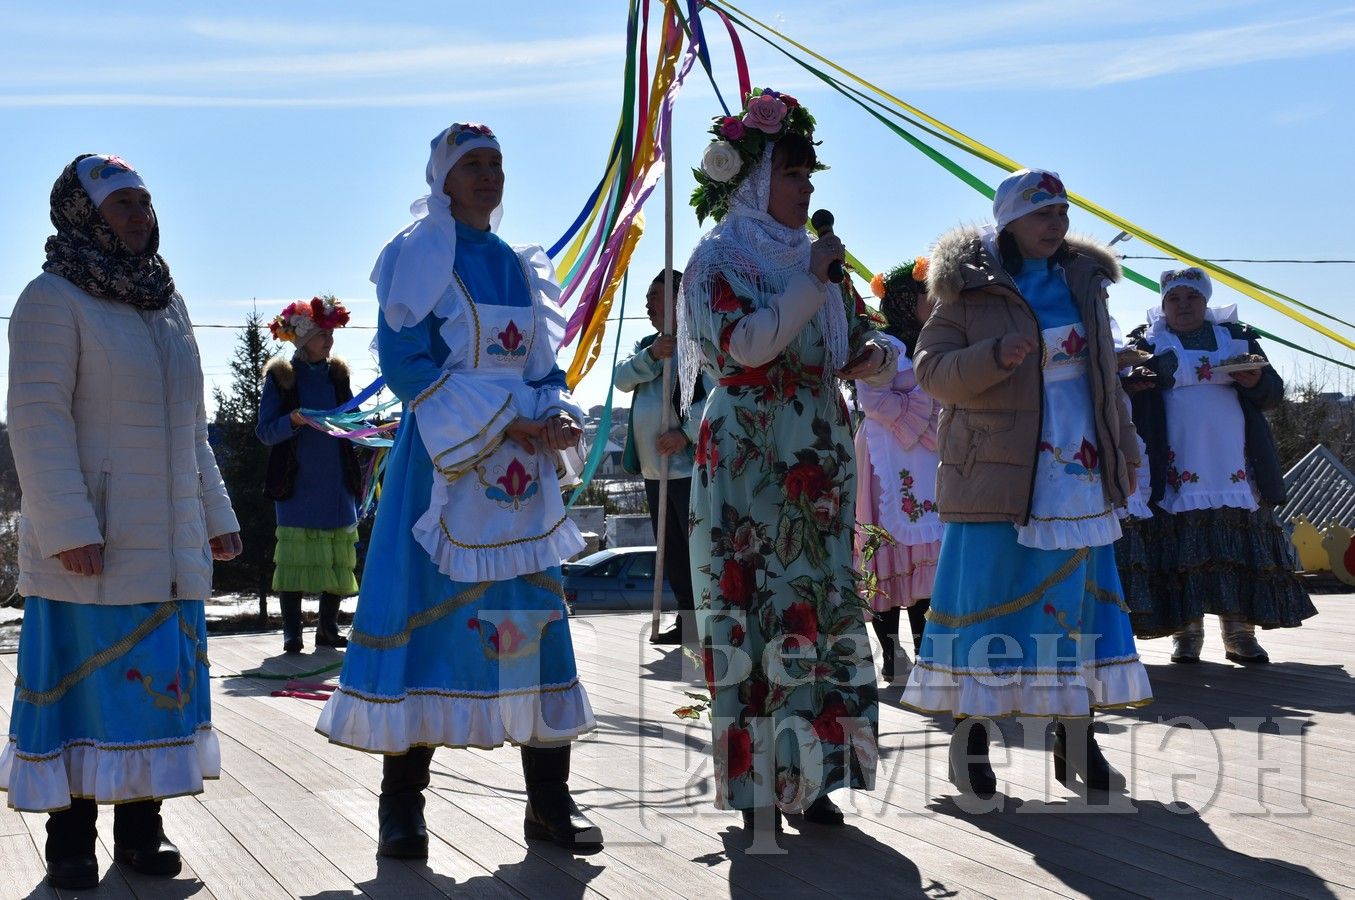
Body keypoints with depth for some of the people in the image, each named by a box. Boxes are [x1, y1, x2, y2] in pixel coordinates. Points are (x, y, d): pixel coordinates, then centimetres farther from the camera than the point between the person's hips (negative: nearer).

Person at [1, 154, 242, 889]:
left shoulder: (166, 302, 16)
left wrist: (215, 515, 18)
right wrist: (68, 526, -21)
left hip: (170, 543, 7)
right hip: (91, 543, -7)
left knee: (163, 678, 7)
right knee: (85, 677, -3)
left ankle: (140, 827, 16)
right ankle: (70, 841, 6)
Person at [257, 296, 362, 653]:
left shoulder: (337, 374, 11)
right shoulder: (280, 376, -1)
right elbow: (265, 431, -4)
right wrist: (293, 420, -22)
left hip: (337, 483, 4)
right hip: (297, 484, -4)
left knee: (338, 555, 3)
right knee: (294, 554, -6)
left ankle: (328, 627, 13)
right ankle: (292, 631, 2)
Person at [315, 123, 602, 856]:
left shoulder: (517, 265, 16)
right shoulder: (420, 256, -2)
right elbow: (404, 358, -12)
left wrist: (557, 415, -6)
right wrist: (504, 423, -17)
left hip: (521, 465, 6)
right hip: (444, 462, -6)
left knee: (537, 616, 3)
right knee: (429, 613, -6)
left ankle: (550, 800, 10)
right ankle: (401, 804, 3)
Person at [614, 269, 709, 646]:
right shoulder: (647, 344, 19)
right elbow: (621, 378, 4)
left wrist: (687, 432, -23)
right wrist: (652, 355, -13)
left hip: (690, 464, -9)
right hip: (653, 467, 9)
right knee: (671, 550, 12)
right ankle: (687, 619, 21)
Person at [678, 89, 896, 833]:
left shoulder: (810, 257, 16)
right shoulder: (720, 258, -2)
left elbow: (856, 344, 20)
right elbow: (743, 343, -18)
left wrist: (872, 355, -3)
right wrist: (811, 282, -15)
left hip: (818, 463, 7)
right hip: (749, 459, -6)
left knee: (822, 603, 4)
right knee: (755, 607, -6)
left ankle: (806, 778, 11)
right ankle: (756, 781, 0)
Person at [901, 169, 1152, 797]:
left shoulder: (1082, 284, 14)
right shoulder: (968, 290, -2)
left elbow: (1103, 374, 20)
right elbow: (931, 370, -7)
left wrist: (1124, 452, 19)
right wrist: (994, 357, -24)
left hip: (1077, 476, 5)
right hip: (997, 475, -5)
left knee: (1079, 602, 5)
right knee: (987, 601, -4)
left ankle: (1075, 737, 12)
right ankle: (970, 734, 6)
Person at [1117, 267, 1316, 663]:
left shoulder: (1238, 337, 15)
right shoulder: (1147, 342, 10)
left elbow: (1274, 392, 11)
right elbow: (1130, 389, -1)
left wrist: (1255, 380, -11)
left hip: (1234, 467, 2)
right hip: (1177, 474, -2)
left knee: (1240, 550, 0)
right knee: (1183, 551, -5)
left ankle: (1239, 632, 5)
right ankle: (1187, 632, 1)